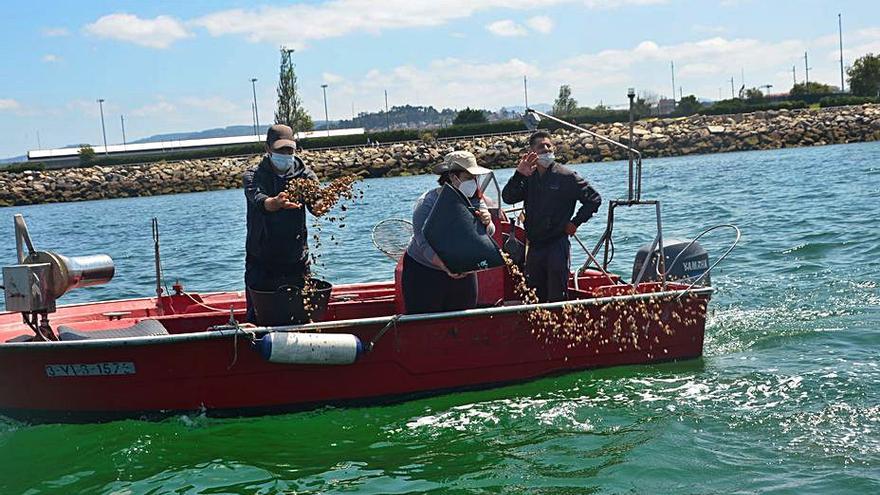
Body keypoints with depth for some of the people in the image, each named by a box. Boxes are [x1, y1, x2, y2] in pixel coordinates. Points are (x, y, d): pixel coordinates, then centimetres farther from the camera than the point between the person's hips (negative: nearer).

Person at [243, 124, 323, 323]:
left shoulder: (304, 175, 2)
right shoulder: (254, 176, -4)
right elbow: (260, 201, -26)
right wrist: (277, 202, -50)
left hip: (296, 261, 2)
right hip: (261, 263, -2)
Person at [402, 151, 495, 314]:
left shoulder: (475, 201, -3)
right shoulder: (427, 204, -21)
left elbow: (488, 233, -8)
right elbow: (426, 245, -29)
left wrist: (487, 223, -32)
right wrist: (446, 267, -45)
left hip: (463, 274, 5)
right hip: (424, 274, -5)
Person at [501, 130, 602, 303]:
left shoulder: (565, 176, -5)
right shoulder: (528, 177, 7)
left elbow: (594, 199, 0)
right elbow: (507, 198, -6)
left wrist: (575, 222, -4)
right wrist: (519, 174, -18)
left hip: (558, 245, -5)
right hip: (534, 246, 5)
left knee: (557, 298, -7)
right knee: (535, 298, 13)